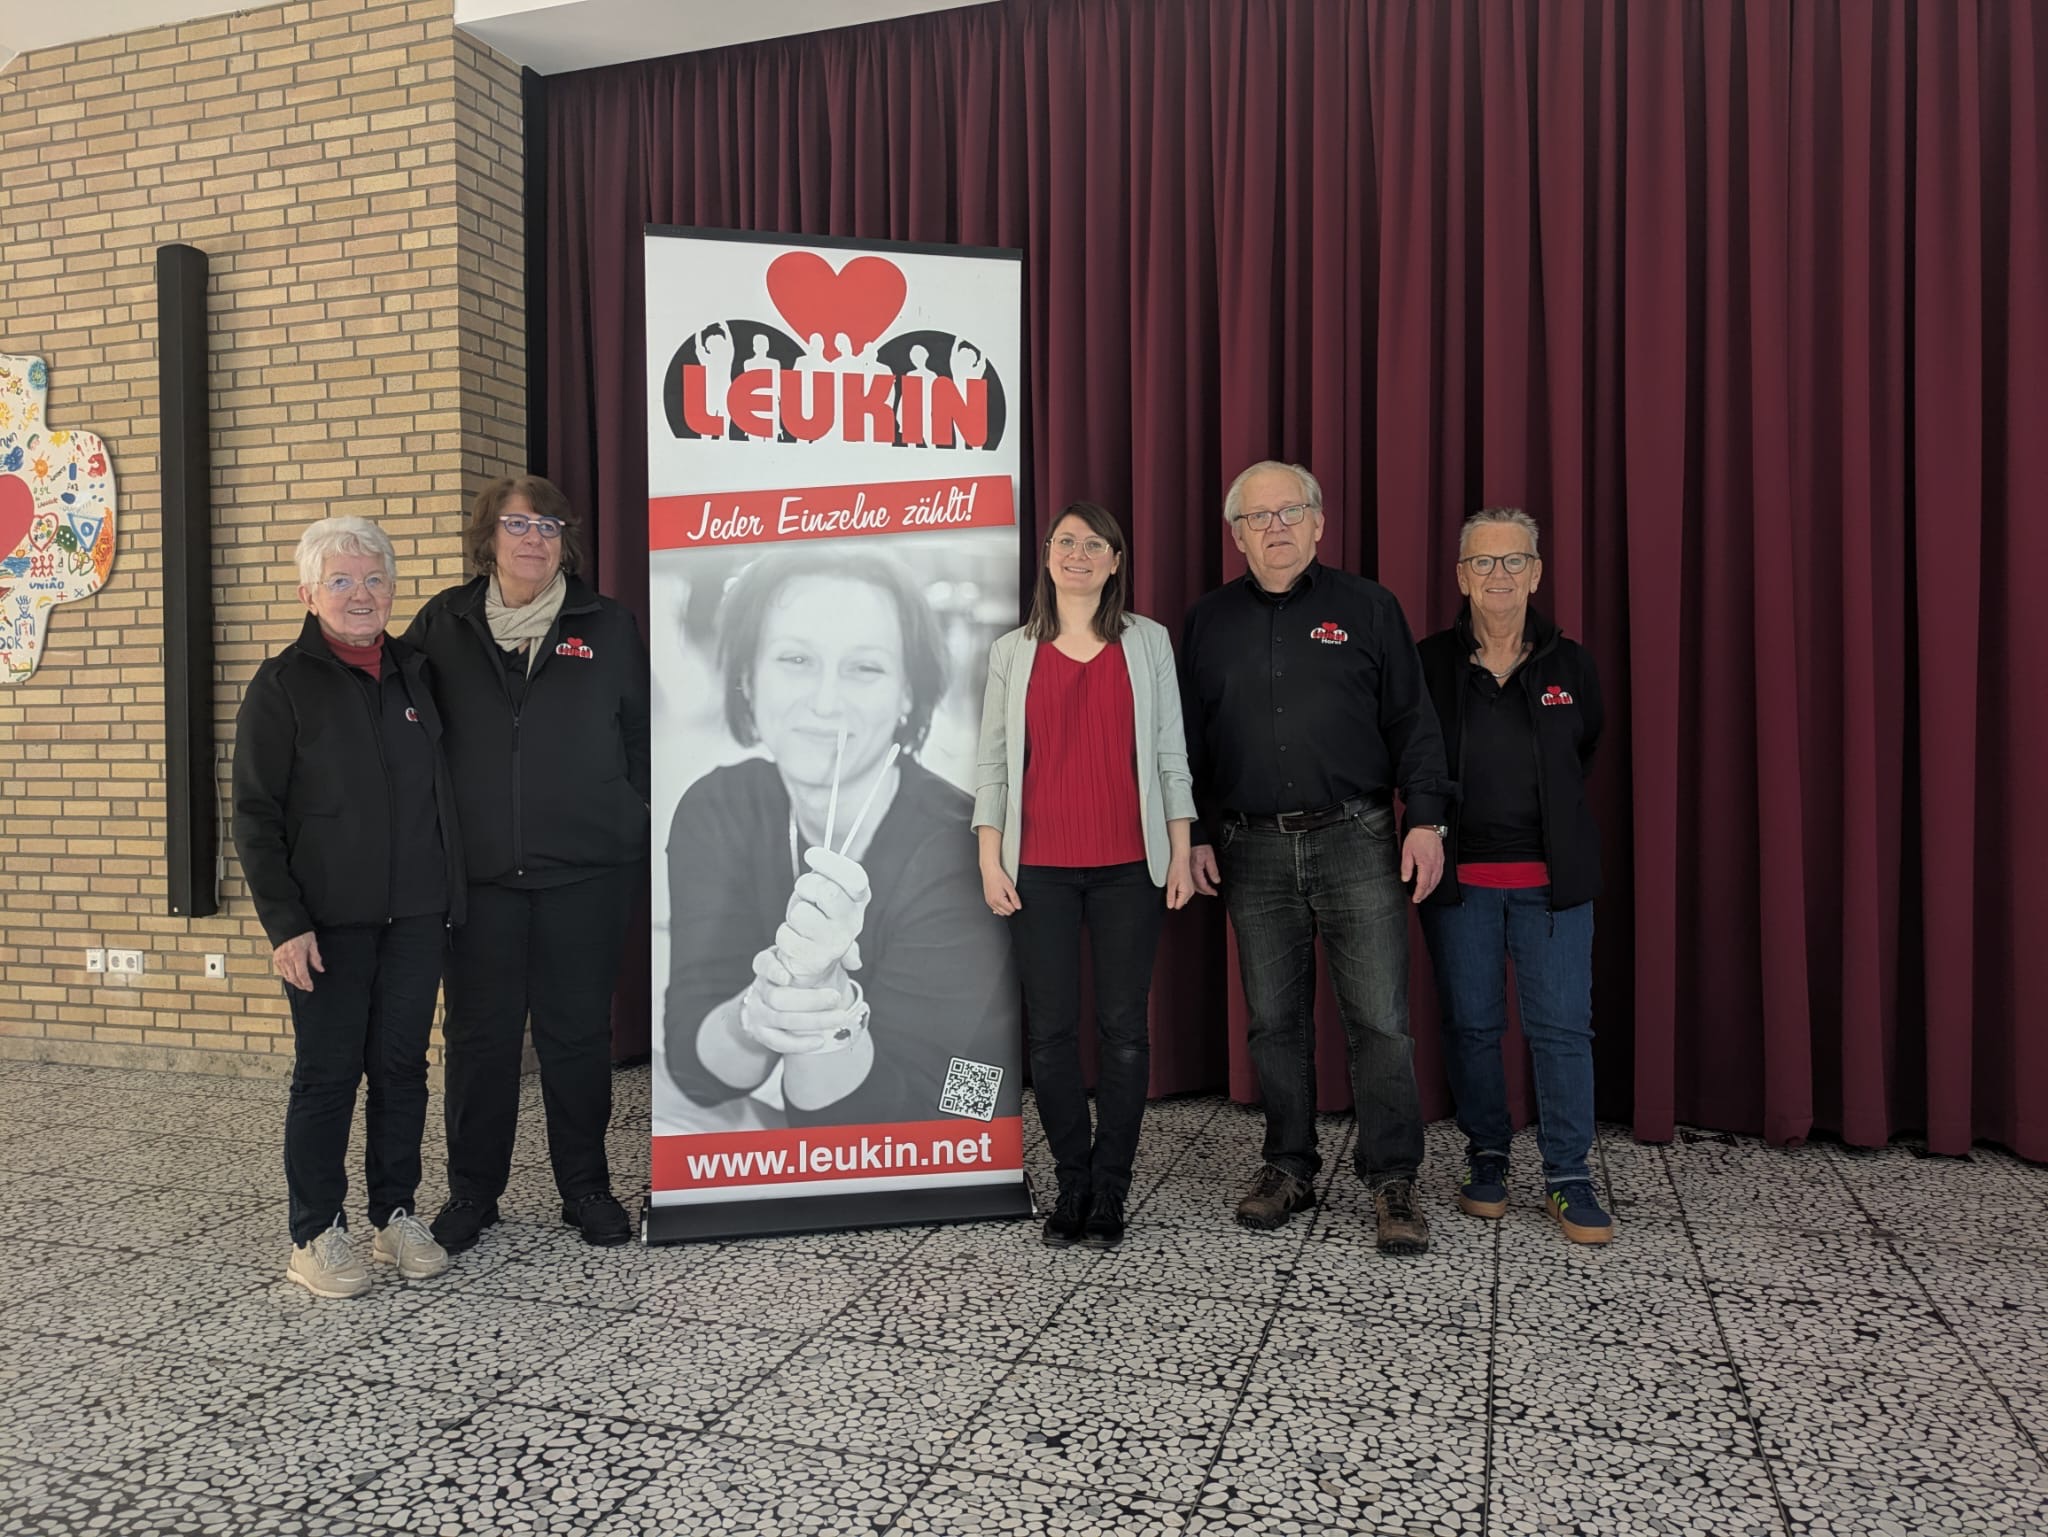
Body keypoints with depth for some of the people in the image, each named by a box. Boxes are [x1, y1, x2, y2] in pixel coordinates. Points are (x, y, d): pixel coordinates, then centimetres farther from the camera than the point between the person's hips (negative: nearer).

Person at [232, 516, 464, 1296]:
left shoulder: (415, 673, 10)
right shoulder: (283, 684, -2)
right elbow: (255, 814, -5)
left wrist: (452, 894, 10)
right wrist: (284, 922, -12)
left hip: (416, 916, 4)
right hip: (330, 922, -4)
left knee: (403, 1066, 10)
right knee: (327, 1073, 3)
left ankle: (396, 1214, 23)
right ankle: (316, 1233, 16)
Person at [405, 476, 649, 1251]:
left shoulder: (607, 627, 6)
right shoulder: (443, 625, 7)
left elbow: (644, 741, 7)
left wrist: (637, 840, 2)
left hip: (586, 873, 0)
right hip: (479, 873, 1)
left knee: (578, 1032, 7)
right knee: (479, 1034, 7)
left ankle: (585, 1186, 22)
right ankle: (472, 1189, 23)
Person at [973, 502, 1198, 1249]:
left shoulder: (1147, 642, 8)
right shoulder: (1013, 652, 9)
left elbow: (1170, 753, 6)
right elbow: (993, 761, 7)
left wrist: (1180, 852, 1)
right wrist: (990, 860, 0)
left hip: (1128, 865, 0)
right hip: (1040, 868, 1)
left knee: (1123, 1026, 3)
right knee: (1051, 1030, 3)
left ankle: (1109, 1192, 15)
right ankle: (1073, 1184, 18)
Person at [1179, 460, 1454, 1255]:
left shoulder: (1366, 607, 5)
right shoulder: (1208, 621, 11)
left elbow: (1412, 721, 3)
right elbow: (1190, 741, 12)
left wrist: (1425, 818, -5)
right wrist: (1195, 835, 7)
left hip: (1356, 840, -2)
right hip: (1253, 849, 2)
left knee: (1380, 1020, -2)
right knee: (1275, 1020, 9)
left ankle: (1393, 1181, 10)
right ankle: (1288, 1168, 23)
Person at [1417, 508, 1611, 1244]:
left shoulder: (1570, 665, 4)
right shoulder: (1429, 663, -1)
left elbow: (1584, 757, 17)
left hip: (1550, 879, 1)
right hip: (1459, 876, -1)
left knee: (1562, 1027, -1)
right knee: (1471, 1025, 7)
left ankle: (1570, 1178, 10)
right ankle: (1486, 1161, 23)